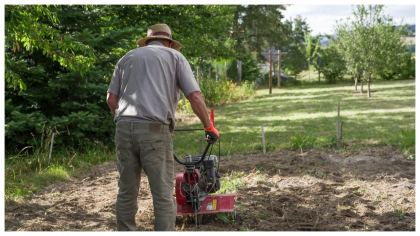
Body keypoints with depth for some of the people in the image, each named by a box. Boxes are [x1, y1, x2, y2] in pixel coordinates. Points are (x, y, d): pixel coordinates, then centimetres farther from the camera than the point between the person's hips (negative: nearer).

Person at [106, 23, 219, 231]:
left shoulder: (127, 57, 22)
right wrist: (209, 127, 13)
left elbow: (111, 98, 15)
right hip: (154, 131, -4)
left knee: (126, 193, 12)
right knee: (163, 196, 2)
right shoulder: (174, 56, 13)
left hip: (124, 129, 4)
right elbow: (195, 97, 2)